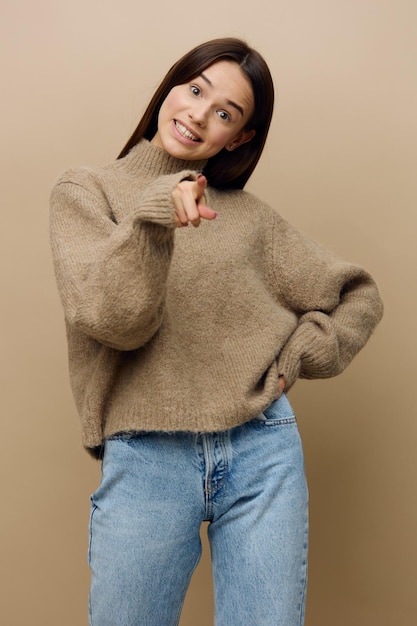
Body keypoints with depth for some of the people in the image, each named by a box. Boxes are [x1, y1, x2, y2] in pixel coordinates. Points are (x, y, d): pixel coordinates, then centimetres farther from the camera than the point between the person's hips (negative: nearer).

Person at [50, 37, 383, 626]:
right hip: (146, 459, -1)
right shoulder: (86, 191, 6)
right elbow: (112, 319, -9)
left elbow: (358, 295, 15)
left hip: (263, 450, 2)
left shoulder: (249, 214, 9)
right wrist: (151, 218, -22)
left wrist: (297, 357, 1)